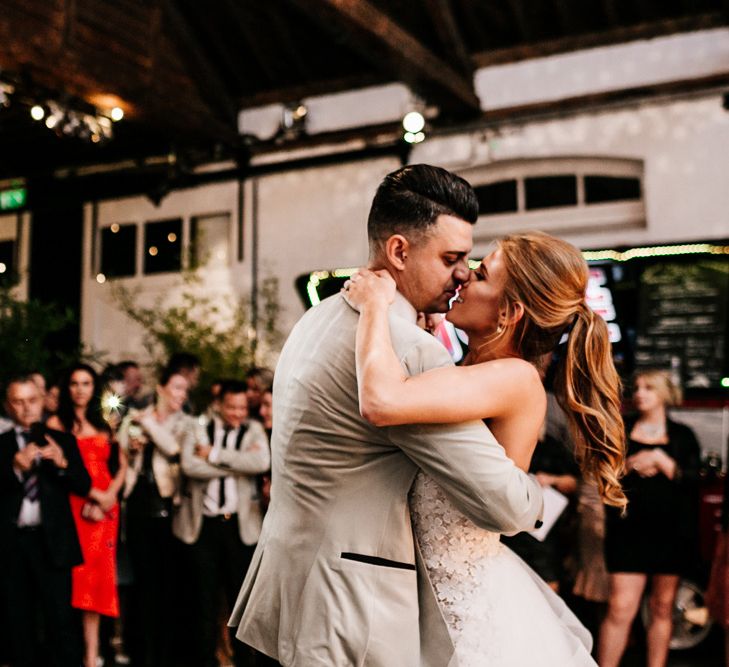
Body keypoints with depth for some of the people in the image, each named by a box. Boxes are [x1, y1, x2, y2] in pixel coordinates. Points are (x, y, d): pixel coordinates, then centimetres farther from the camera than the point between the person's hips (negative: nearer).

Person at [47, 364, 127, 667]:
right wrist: (92, 496, -13)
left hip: (104, 509, 4)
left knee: (97, 577, 1)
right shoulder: (56, 423, 3)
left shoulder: (103, 424, 16)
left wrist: (110, 494, -5)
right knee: (78, 576, -7)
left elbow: (122, 465, 13)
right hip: (73, 507, -3)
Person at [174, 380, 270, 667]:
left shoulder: (253, 430, 7)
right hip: (203, 523, 0)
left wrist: (215, 454, -11)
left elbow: (262, 462, -13)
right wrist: (236, 464, -13)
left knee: (241, 596, 5)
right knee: (205, 597, 6)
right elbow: (189, 465, -13)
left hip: (239, 524, 0)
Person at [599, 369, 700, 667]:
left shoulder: (682, 435, 7)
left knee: (662, 607, 8)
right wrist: (631, 464, -11)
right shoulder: (620, 430, 8)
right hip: (629, 529, -1)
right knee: (620, 608, -8)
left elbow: (692, 480, -3)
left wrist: (659, 459, -14)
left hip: (671, 531, 1)